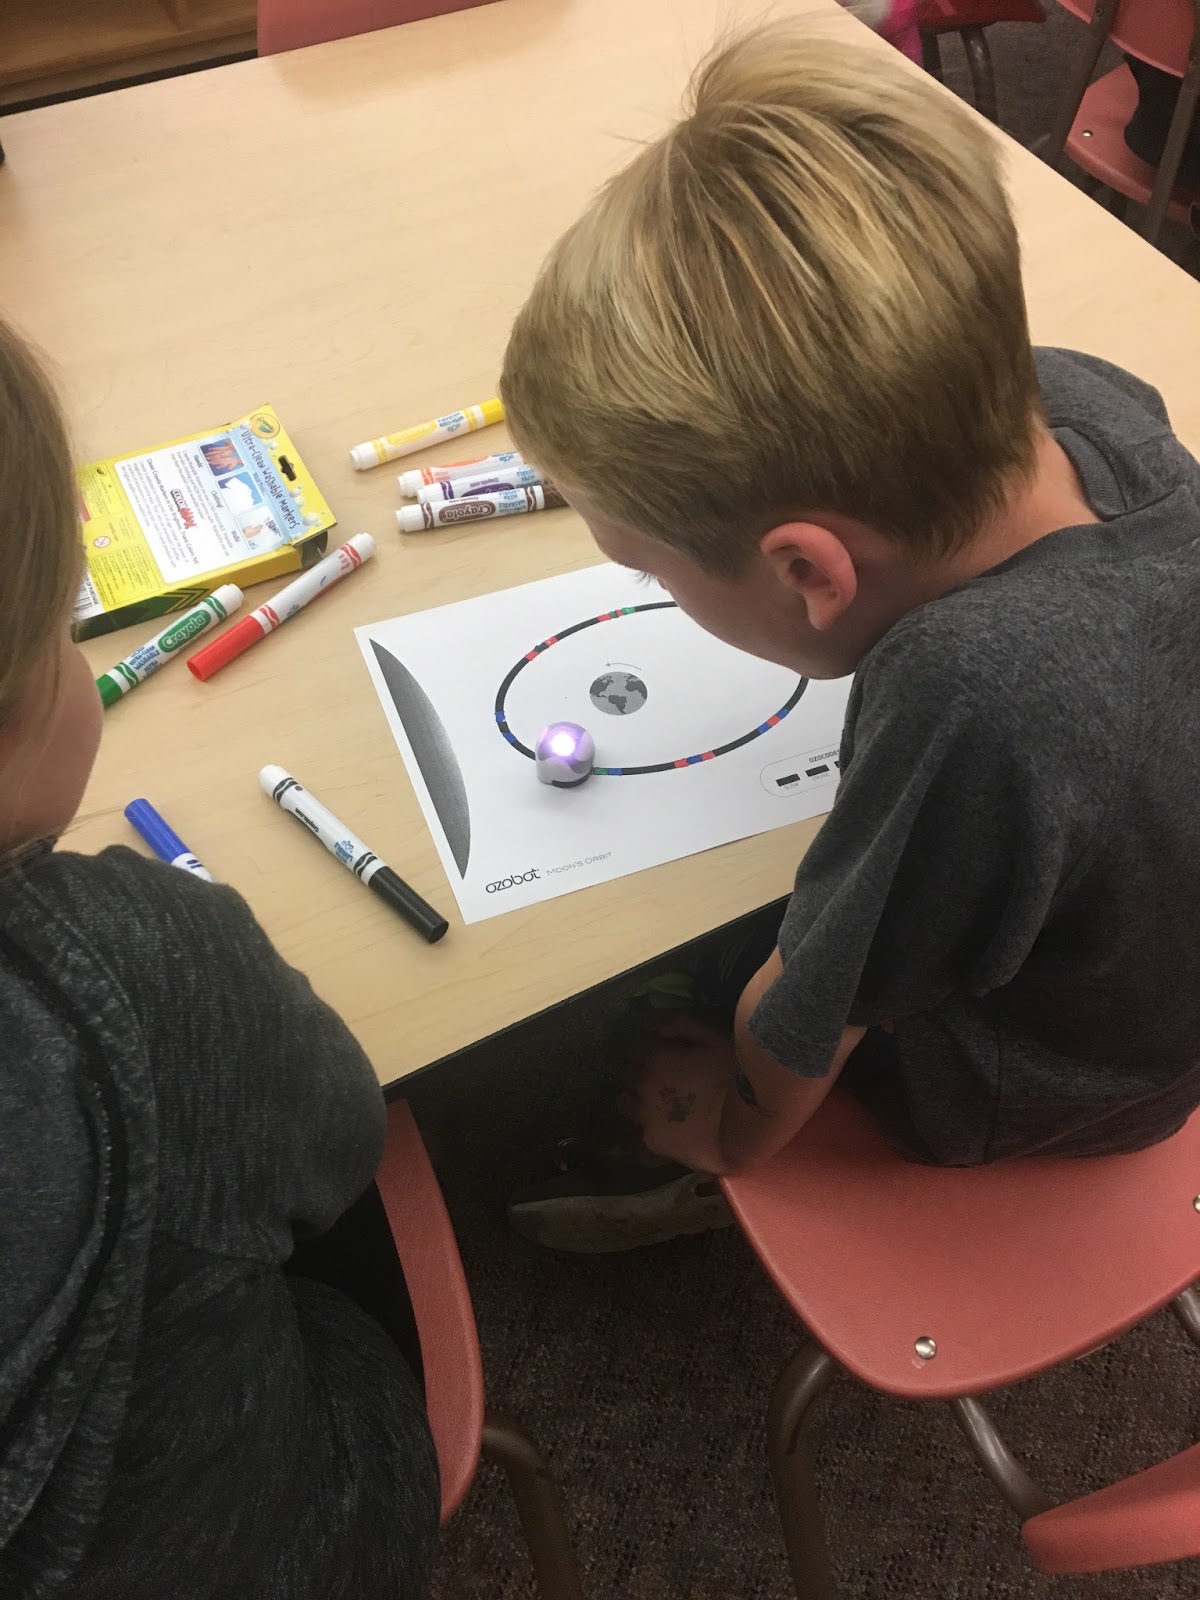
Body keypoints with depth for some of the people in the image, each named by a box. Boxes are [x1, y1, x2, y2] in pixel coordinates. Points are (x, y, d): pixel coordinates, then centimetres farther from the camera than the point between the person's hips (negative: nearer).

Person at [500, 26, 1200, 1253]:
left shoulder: (973, 687, -49)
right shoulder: (1074, 397, -28)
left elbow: (802, 1024, -28)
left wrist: (736, 1129, -8)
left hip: (1026, 1091, -6)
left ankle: (681, 1177, 43)